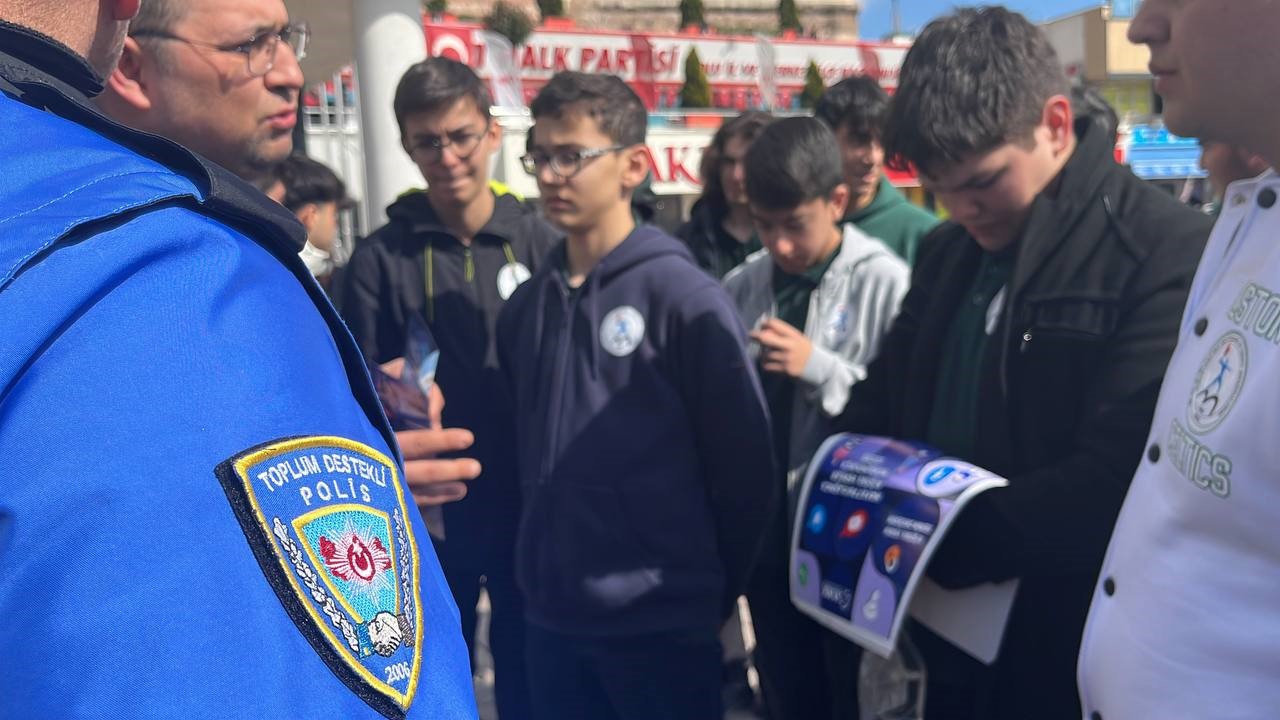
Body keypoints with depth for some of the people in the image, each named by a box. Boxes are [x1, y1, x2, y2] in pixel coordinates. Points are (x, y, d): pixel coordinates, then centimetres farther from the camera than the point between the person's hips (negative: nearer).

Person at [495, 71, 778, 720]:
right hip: (551, 619, 5)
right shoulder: (525, 305, 6)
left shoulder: (683, 297, -10)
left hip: (661, 623, -5)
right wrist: (541, 568, 10)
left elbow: (744, 467, -9)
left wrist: (708, 595, -1)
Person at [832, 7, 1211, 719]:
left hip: (1071, 659, -6)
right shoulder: (948, 249, 9)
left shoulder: (1167, 252, -16)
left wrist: (942, 544, -22)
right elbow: (881, 406, 16)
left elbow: (1119, 479, -24)